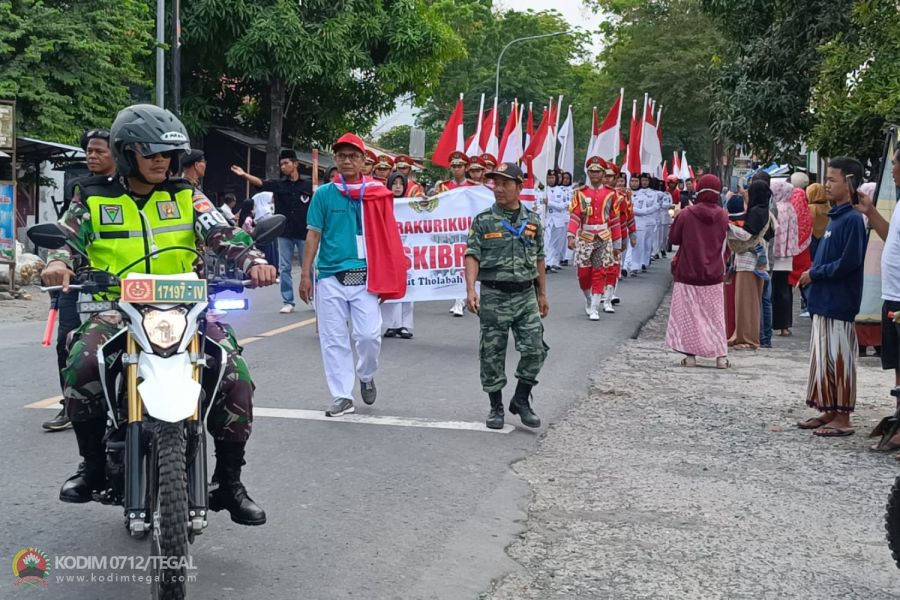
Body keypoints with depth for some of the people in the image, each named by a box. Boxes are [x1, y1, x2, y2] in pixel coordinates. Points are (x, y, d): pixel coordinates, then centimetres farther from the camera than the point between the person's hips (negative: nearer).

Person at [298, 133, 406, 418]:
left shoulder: (378, 194, 4)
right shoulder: (324, 194, 4)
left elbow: (386, 237, 6)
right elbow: (313, 235, 5)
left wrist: (387, 278, 2)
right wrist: (305, 274, 0)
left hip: (365, 277, -1)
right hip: (330, 277, 1)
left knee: (369, 335, -7)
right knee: (334, 339, 4)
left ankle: (366, 376, 23)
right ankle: (342, 396, 14)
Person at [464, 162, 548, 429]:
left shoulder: (532, 221, 8)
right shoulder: (483, 221, -1)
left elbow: (539, 259, 14)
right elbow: (472, 256, -8)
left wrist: (542, 294, 15)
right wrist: (470, 289, -21)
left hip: (526, 295, 2)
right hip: (494, 296, -2)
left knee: (535, 349, -5)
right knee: (492, 355, 4)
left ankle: (521, 400, 14)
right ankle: (496, 407, 18)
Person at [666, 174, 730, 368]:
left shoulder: (687, 214, -12)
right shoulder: (723, 216, -5)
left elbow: (673, 239, -2)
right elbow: (725, 242, 6)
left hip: (688, 272, -2)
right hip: (714, 274, 2)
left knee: (688, 314, 6)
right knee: (716, 315, 10)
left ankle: (690, 355, 4)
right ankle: (721, 355, 9)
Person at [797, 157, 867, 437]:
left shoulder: (852, 219, -15)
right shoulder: (836, 216, 13)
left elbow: (849, 262, -20)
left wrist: (814, 274, -12)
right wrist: (813, 273, 6)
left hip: (839, 304, -9)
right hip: (824, 301, 9)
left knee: (838, 360, -3)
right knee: (823, 358, 13)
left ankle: (842, 419, 4)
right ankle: (828, 412, 22)